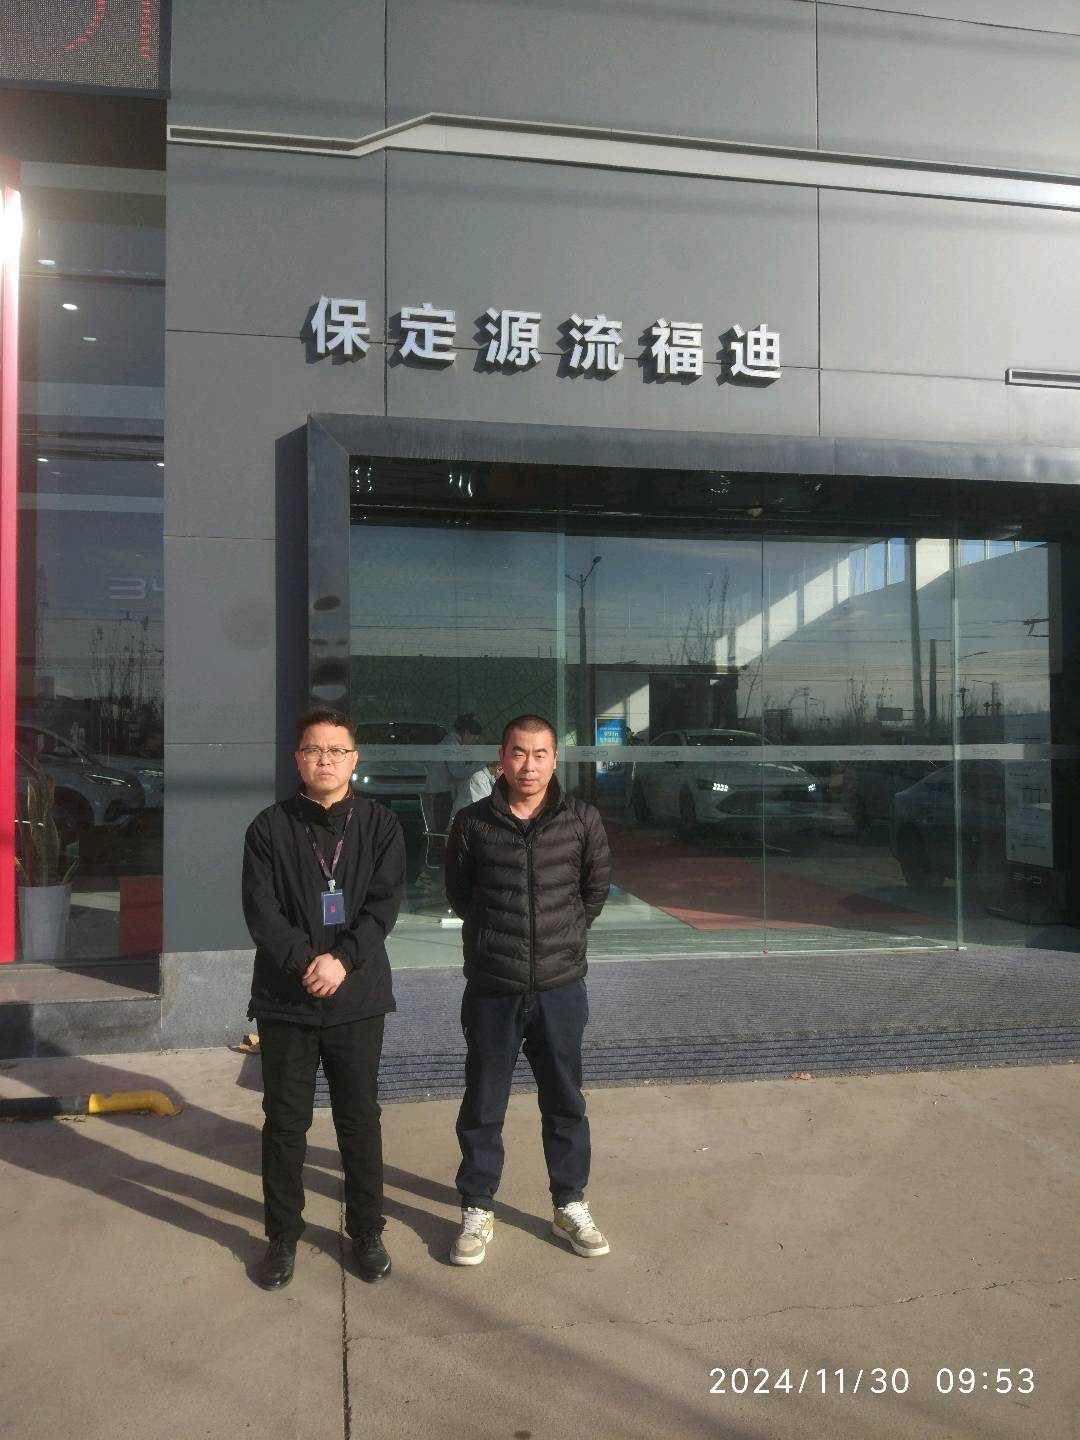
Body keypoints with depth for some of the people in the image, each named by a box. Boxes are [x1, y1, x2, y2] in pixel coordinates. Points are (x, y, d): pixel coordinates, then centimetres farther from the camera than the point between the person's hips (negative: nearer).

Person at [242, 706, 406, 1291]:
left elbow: (385, 903, -8)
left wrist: (343, 960, -20)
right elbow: (260, 911, -8)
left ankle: (366, 1230, 29)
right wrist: (305, 961, -20)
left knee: (360, 1120, 12)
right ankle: (283, 1234, 30)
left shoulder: (380, 825, 0)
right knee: (284, 1121, 12)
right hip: (283, 999, 0)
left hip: (357, 997, 0)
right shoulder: (270, 827, -1)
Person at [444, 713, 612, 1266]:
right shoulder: (473, 823, -6)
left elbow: (597, 883, 11)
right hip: (492, 987, 0)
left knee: (565, 1101, 14)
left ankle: (570, 1206, 32)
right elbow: (457, 890, 9)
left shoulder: (582, 820, -5)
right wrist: (493, 932, 8)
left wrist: (569, 930, 9)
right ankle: (477, 1211, 29)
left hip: (561, 986, 1)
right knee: (482, 1105, 11)